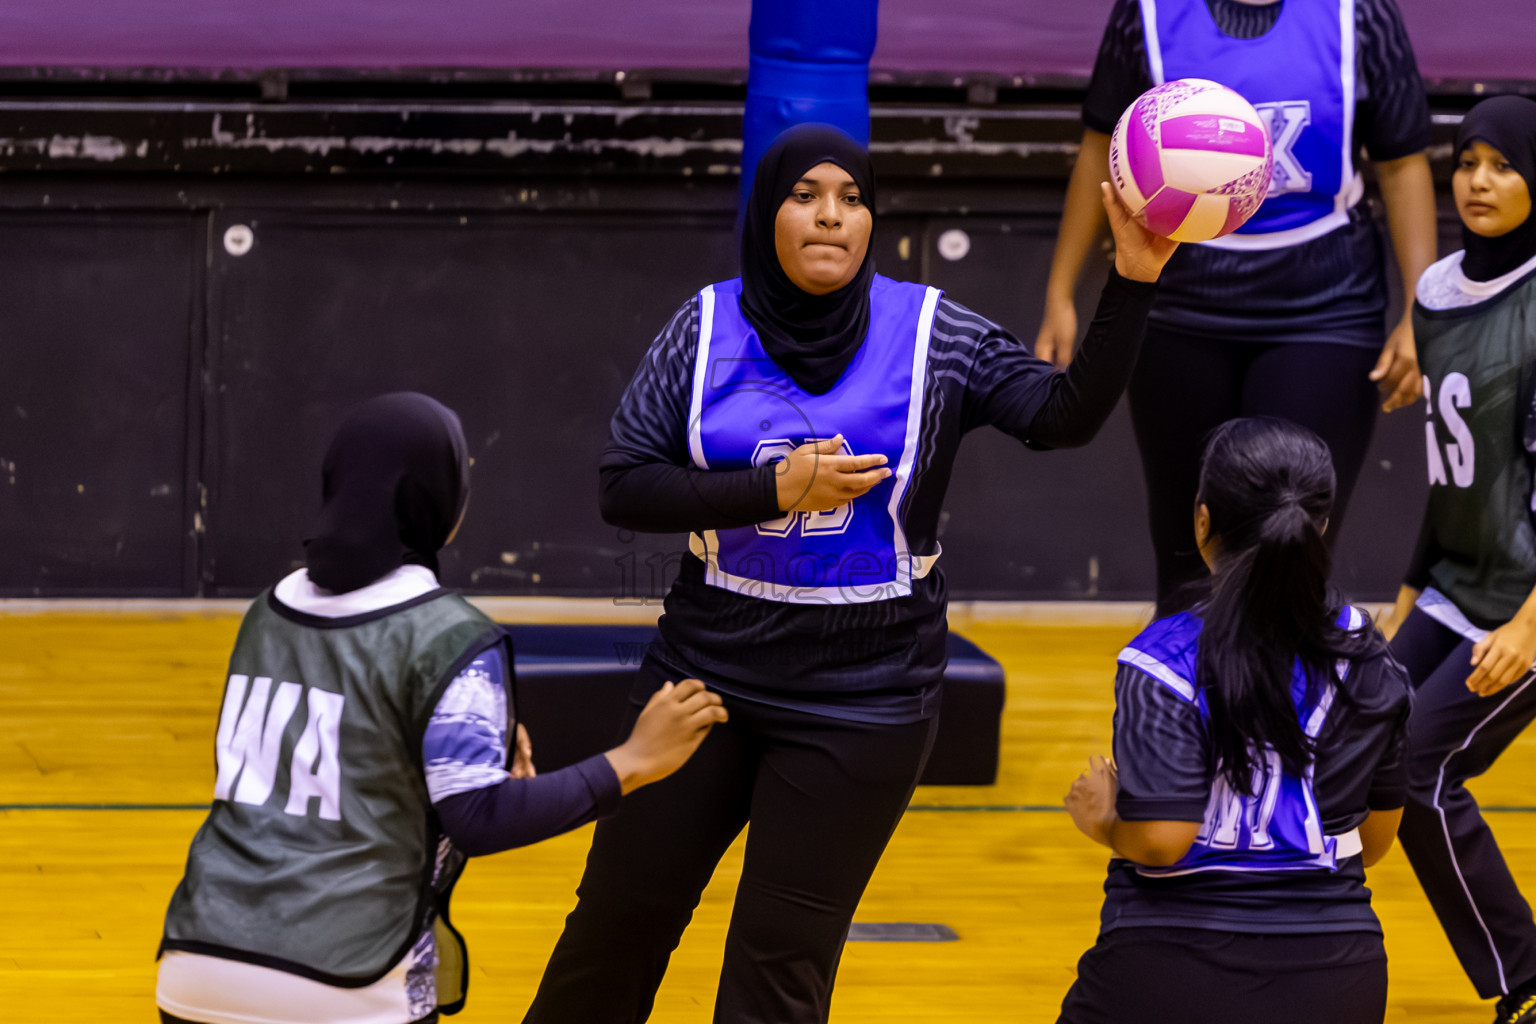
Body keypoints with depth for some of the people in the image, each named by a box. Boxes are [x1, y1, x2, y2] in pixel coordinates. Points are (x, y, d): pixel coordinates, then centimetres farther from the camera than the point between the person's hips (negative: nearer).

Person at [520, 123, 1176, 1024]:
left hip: (861, 704, -2)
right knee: (617, 919, 10)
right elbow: (624, 486, -7)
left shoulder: (933, 336, -6)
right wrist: (779, 488, -18)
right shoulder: (708, 329, -3)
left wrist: (1133, 279, -30)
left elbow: (1068, 414, -17)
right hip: (707, 673, 2)